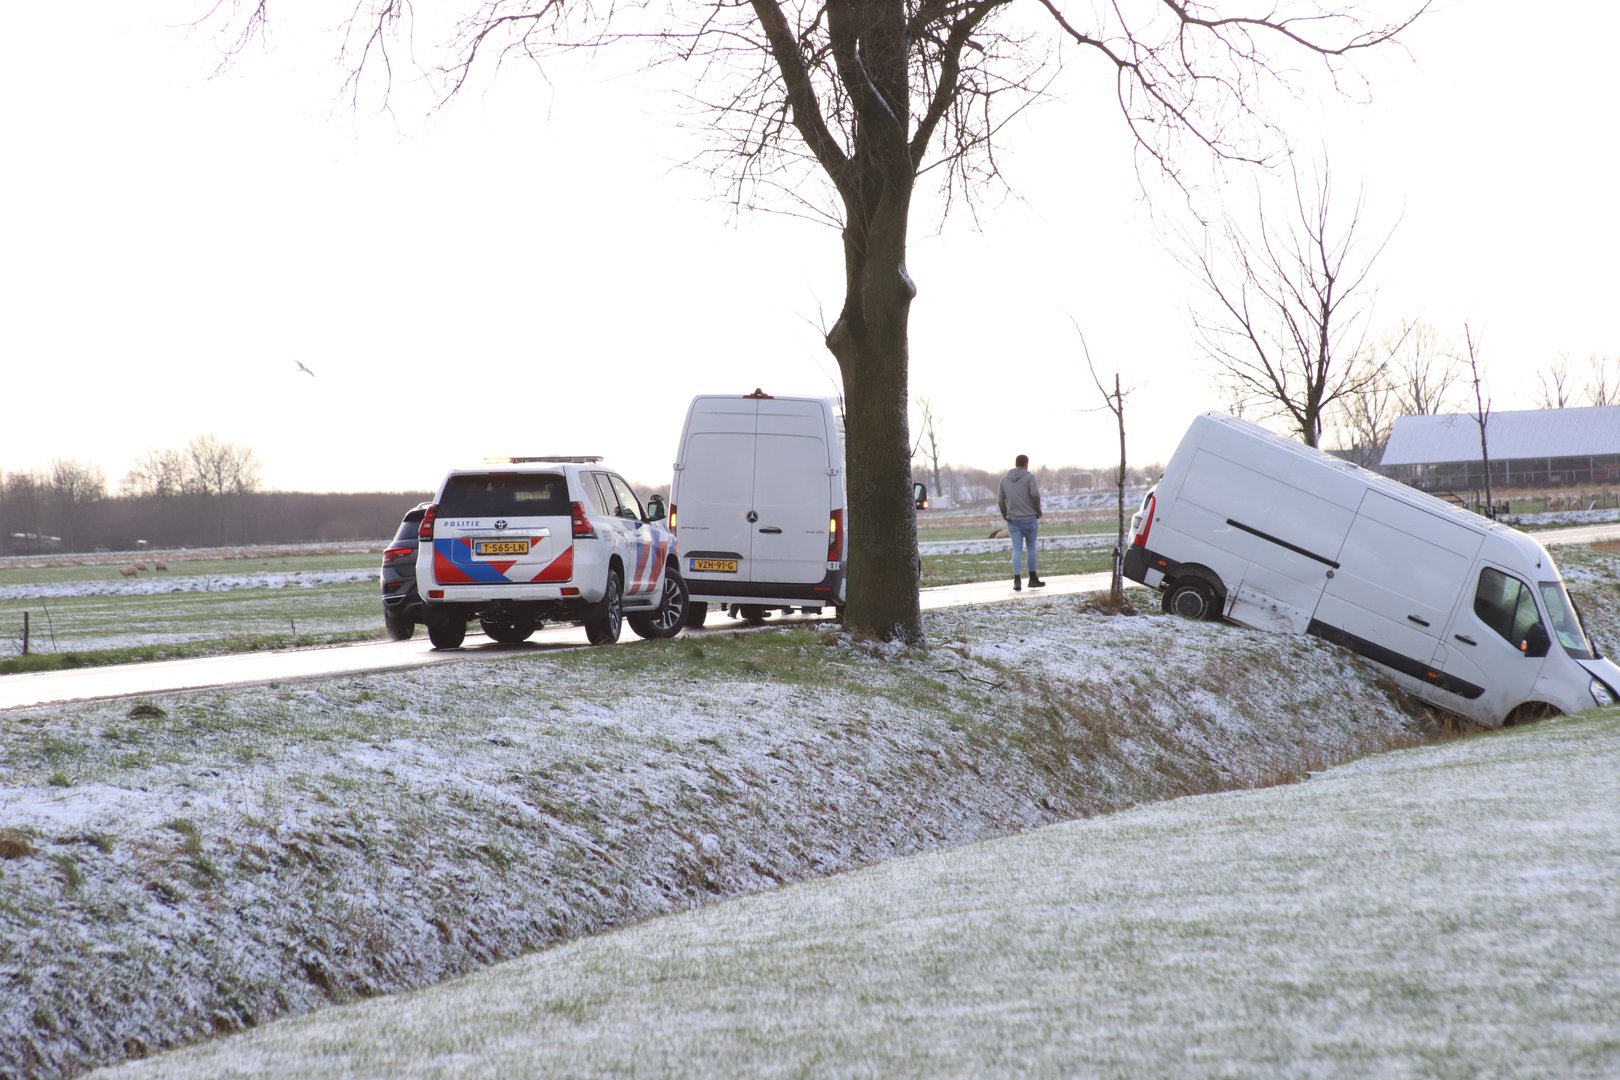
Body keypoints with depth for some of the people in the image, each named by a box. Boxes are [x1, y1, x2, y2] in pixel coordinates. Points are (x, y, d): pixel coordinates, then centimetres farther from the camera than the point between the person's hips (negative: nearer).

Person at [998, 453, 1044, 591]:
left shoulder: (1005, 479, 9)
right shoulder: (1029, 477, -5)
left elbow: (1001, 501, 8)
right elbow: (1034, 494, -17)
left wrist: (1005, 517, 19)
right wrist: (1038, 511, -2)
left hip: (1013, 520, 3)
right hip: (1029, 518, -3)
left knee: (1017, 550, 2)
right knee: (1031, 548, 10)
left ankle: (1017, 581, -9)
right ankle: (1033, 579, 16)